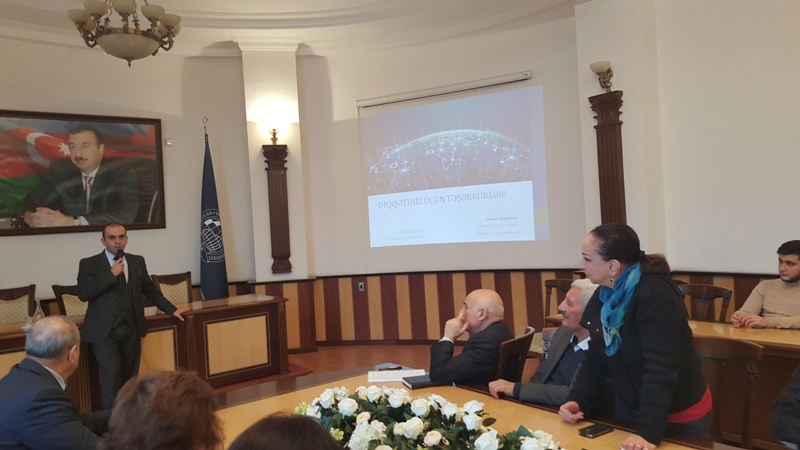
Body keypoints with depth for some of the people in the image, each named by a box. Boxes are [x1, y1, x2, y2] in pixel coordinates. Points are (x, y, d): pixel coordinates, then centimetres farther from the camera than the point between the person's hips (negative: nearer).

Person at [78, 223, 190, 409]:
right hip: (104, 331, -4)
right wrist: (111, 274, -17)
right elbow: (83, 294, -13)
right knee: (112, 373, -15)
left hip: (131, 330, 4)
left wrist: (172, 310, 16)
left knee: (130, 376, 8)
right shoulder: (89, 264, -1)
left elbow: (150, 290, 18)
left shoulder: (137, 261, 10)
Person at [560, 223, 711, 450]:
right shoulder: (603, 297, -2)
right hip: (629, 411, 7)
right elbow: (595, 359, 1)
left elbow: (661, 369, -32)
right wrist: (576, 400, -12)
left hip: (681, 417, -7)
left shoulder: (655, 295, -26)